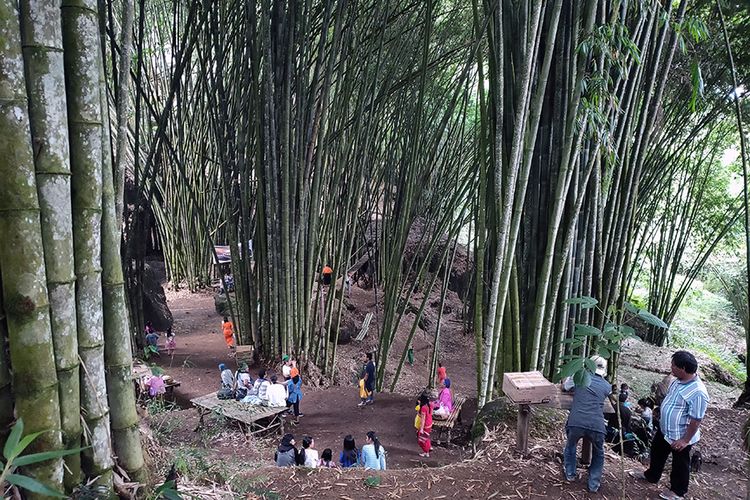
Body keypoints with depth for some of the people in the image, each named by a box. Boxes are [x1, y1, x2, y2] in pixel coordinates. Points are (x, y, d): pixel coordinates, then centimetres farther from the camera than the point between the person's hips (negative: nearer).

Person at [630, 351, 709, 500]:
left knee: (679, 464, 16)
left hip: (680, 437, -8)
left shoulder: (698, 392, -33)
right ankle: (651, 475, 50)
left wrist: (685, 440, -21)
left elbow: (696, 420, -27)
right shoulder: (679, 381, -5)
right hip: (664, 429, 8)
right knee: (657, 452, 27)